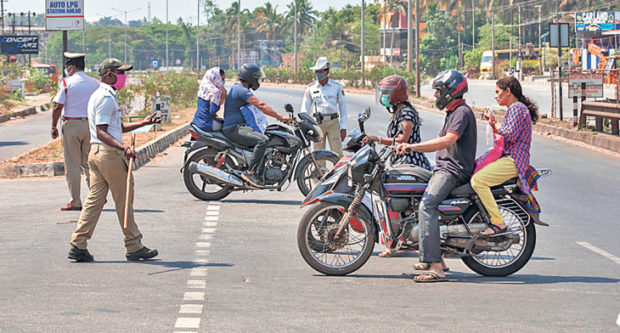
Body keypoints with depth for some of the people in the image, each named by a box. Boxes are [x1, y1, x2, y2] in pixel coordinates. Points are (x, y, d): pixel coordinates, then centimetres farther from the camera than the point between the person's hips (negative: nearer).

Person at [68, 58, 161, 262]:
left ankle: (78, 246, 3)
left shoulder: (98, 96, 20)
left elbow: (118, 128, 25)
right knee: (124, 200, -1)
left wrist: (144, 123, 25)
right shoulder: (106, 98, -14)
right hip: (110, 154, -10)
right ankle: (134, 247, 7)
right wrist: (123, 148, -33)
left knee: (94, 199, 8)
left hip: (95, 153, 10)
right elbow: (101, 132, -22)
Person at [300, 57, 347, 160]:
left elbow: (343, 107, 7)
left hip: (333, 122, -1)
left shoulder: (337, 86, 5)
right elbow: (305, 108, 10)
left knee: (337, 154, -6)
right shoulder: (311, 88, 7)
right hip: (317, 123, 1)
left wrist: (343, 127, 2)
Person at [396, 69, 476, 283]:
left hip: (453, 171, -12)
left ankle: (435, 267, -37)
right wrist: (408, 148, 20)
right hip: (444, 169, 12)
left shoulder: (462, 112, -11)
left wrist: (413, 146, -28)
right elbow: (440, 142, 28)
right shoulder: (453, 112, 23)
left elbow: (448, 141, -26)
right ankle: (435, 259, 27)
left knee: (427, 205, -28)